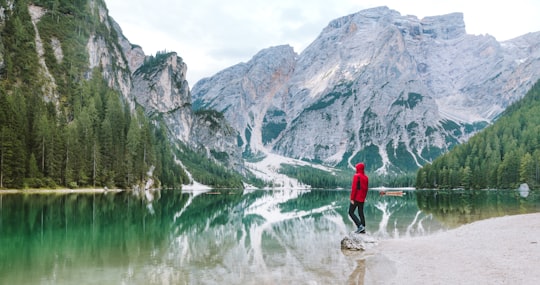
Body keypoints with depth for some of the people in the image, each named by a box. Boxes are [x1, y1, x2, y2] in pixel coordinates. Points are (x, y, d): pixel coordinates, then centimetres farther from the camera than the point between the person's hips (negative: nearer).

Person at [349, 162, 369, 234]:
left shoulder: (356, 176, -12)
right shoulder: (366, 177, 10)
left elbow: (354, 188, -17)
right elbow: (366, 189, 15)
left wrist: (352, 198, -15)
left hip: (356, 198, -7)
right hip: (362, 199, 7)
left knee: (351, 212, -1)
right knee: (361, 213, 11)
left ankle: (360, 226, -14)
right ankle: (363, 229, 8)